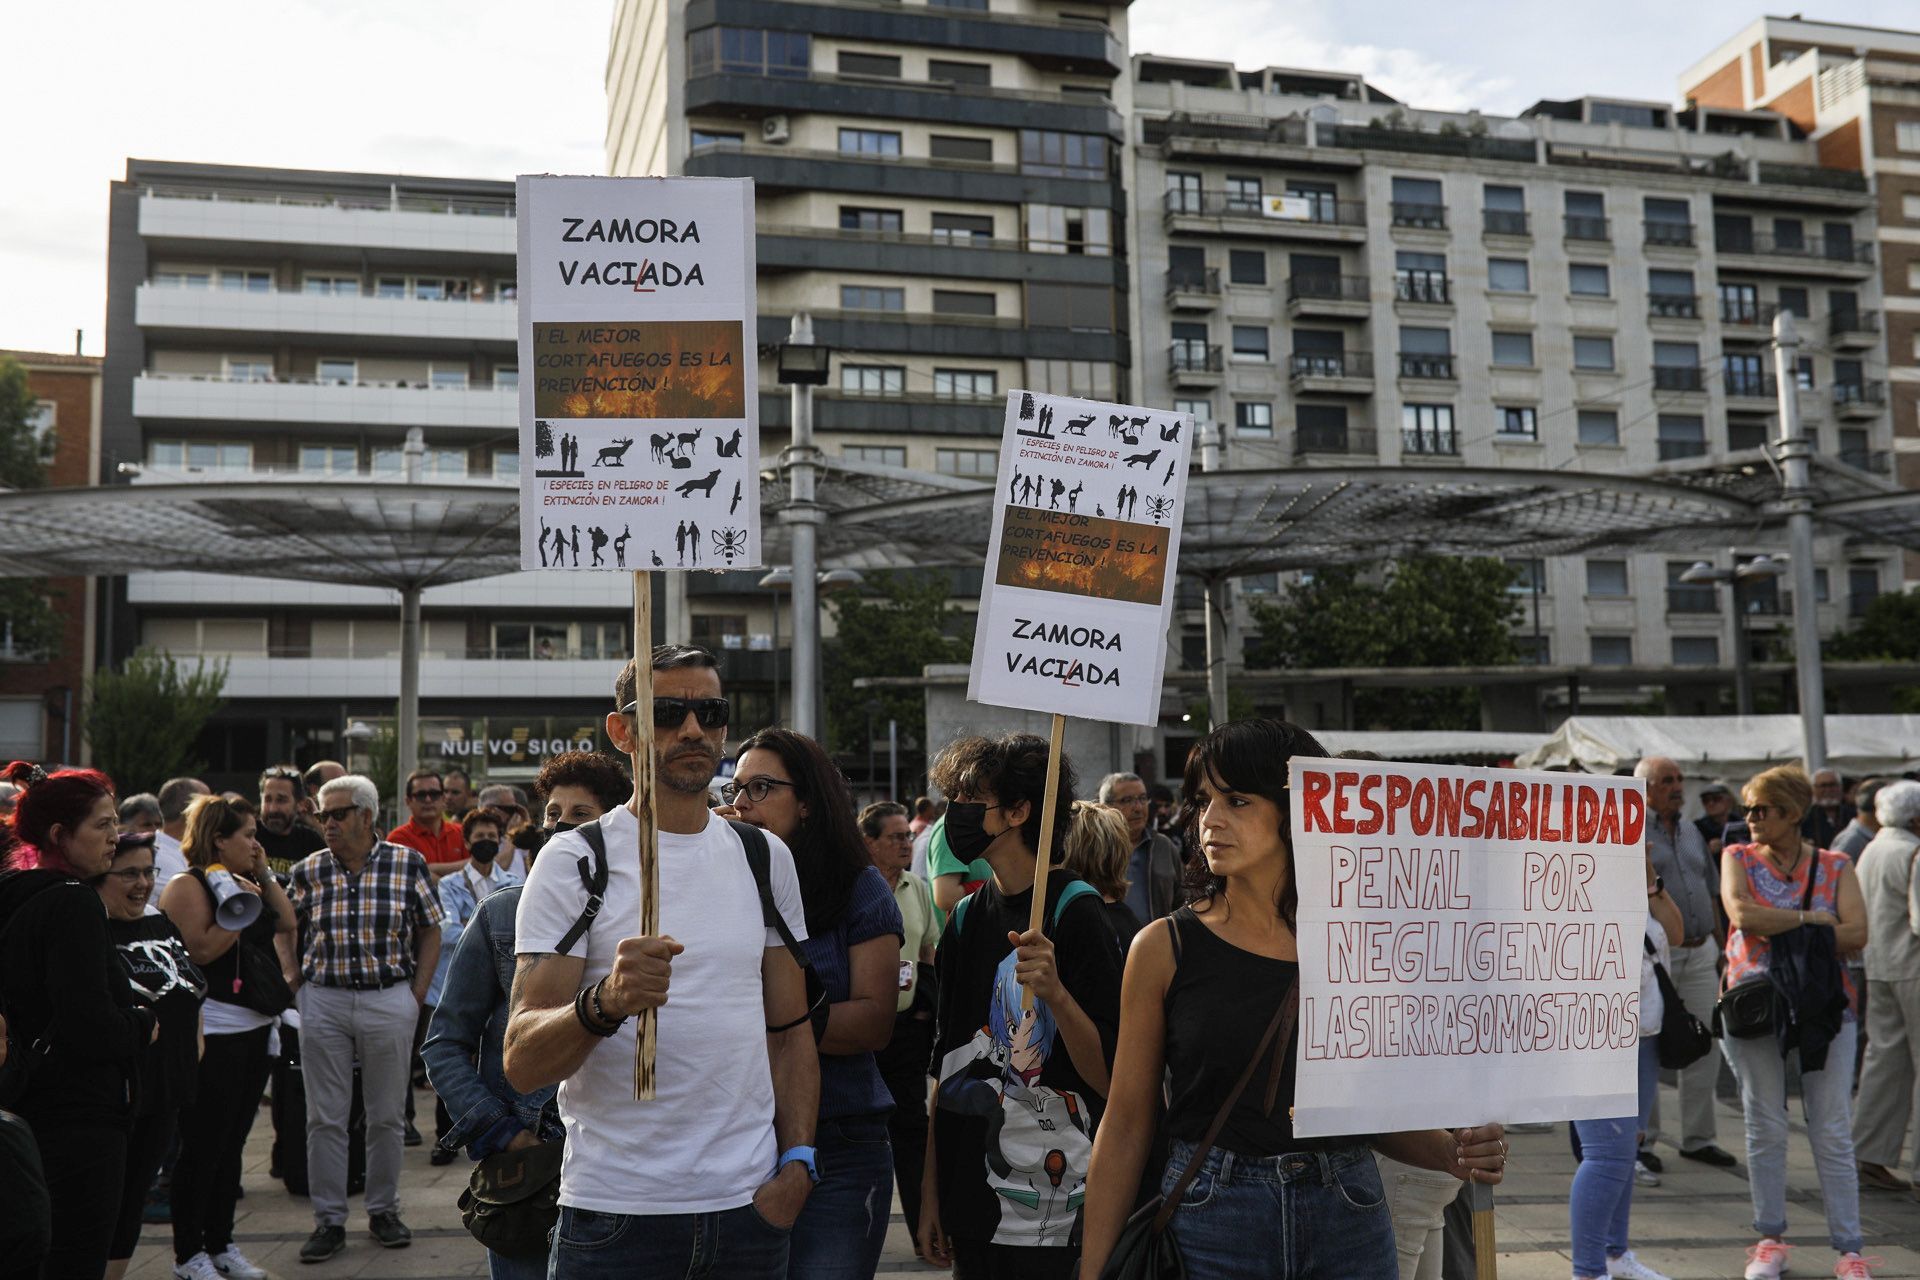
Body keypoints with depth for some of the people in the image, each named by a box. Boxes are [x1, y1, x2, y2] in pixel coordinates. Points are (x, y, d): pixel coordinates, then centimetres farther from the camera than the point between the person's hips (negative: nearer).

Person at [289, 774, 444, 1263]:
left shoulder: (407, 863, -2)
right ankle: (329, 1219, 16)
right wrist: (292, 983, -2)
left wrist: (416, 995, -3)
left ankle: (383, 1210, 23)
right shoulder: (309, 870, 2)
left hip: (389, 1000, -1)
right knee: (325, 1117, 6)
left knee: (387, 1114, 8)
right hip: (323, 1000, 1)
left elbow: (430, 931, 3)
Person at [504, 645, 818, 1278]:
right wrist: (605, 1002, -30)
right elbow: (522, 1064, -12)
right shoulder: (574, 861, -6)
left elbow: (791, 1030, 11)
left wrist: (796, 1164, 0)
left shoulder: (766, 858, 7)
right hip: (616, 1209, -3)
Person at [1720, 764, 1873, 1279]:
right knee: (1765, 1128, 6)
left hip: (1824, 1007, 0)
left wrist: (1778, 929, -11)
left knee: (1832, 1133, 1)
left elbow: (1856, 934, -7)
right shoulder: (1738, 858, 5)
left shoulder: (1835, 866, 5)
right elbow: (1742, 915, -13)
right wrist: (1812, 918, -10)